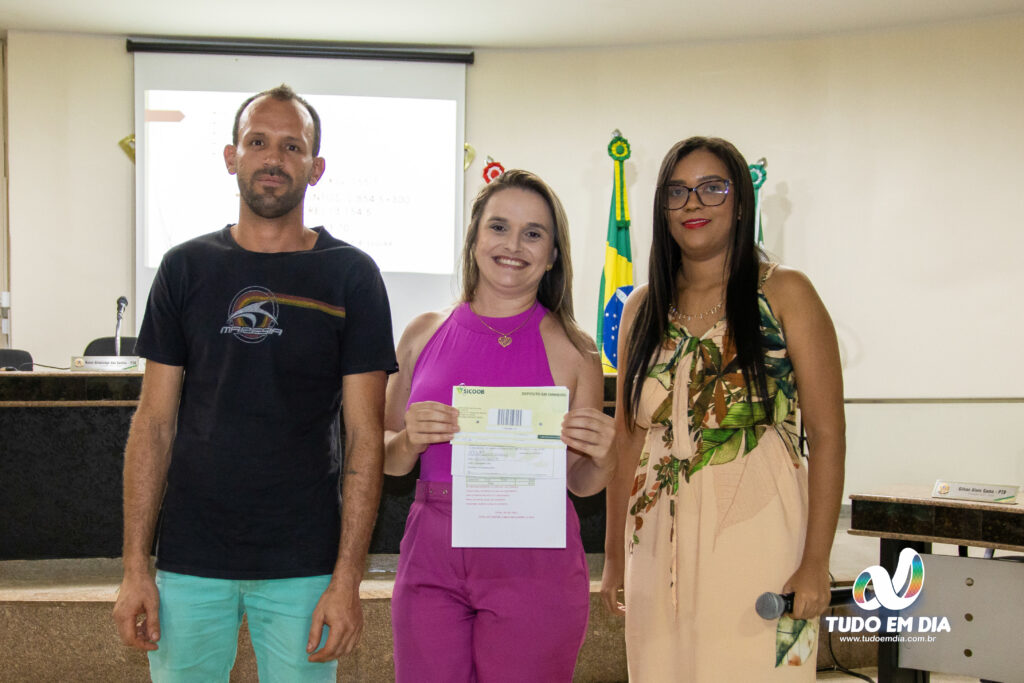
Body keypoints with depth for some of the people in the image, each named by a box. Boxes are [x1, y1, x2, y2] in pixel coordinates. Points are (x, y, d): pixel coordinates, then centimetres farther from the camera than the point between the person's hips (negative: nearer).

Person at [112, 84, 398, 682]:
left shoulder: (350, 276, -1)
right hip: (190, 559, 2)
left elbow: (365, 436, -4)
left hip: (304, 565, -1)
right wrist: (135, 566, -1)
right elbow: (155, 423, 5)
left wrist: (348, 578, -10)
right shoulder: (186, 268, 5)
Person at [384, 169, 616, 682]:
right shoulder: (425, 334, 6)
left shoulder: (571, 351, 0)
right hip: (431, 560, 2)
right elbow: (388, 460, 13)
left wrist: (601, 457, -15)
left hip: (534, 566, -2)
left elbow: (580, 482, 7)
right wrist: (410, 440, -9)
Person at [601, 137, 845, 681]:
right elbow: (627, 437, 12)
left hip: (756, 536, -3)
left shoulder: (785, 295, -2)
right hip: (660, 543, 4)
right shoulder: (642, 309, 10)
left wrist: (816, 562, -12)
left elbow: (827, 437, -6)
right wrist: (614, 555, 11)